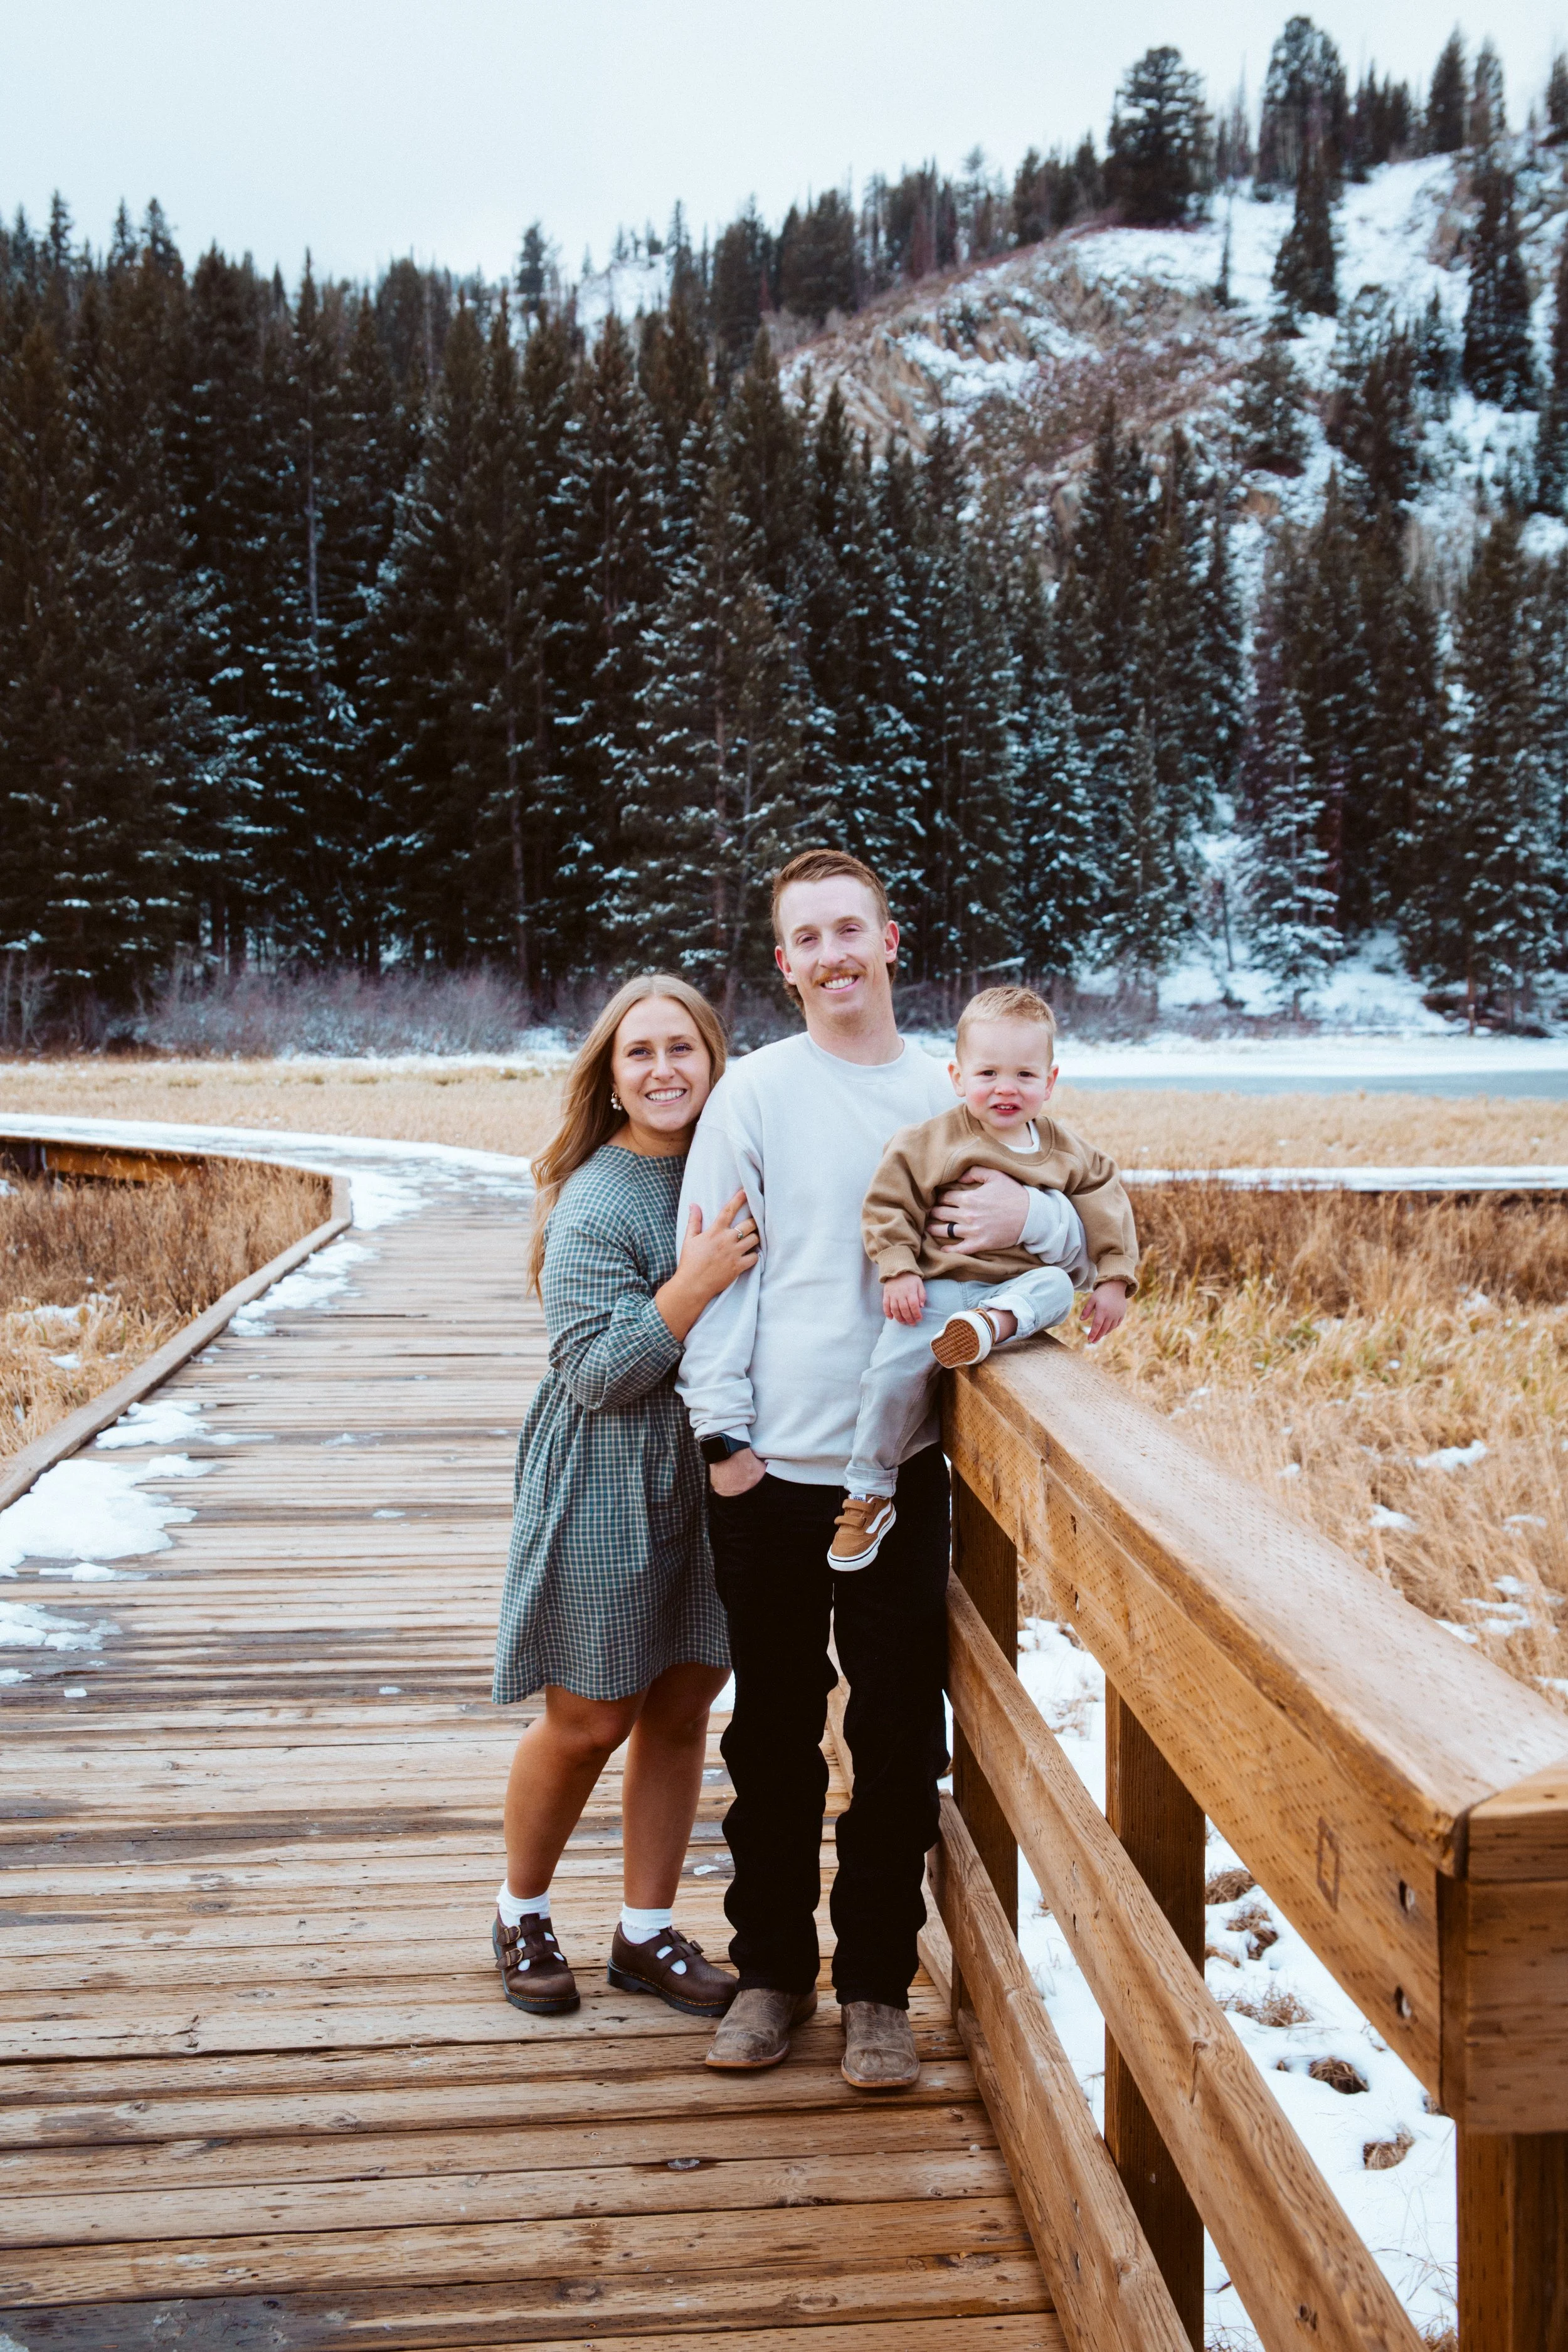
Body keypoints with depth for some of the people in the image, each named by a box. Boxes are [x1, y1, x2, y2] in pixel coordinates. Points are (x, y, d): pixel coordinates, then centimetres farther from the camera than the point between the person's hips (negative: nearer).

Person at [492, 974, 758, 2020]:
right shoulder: (594, 1206, -17)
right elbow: (598, 1373, -20)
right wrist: (696, 1280, -29)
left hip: (718, 1476, 6)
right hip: (610, 1490, -6)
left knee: (681, 1709, 12)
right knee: (588, 1721, 6)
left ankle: (647, 1930, 28)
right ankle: (522, 1913, 31)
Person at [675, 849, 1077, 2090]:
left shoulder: (952, 1094, 6)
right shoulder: (755, 1092, 0)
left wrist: (1031, 1213, -15)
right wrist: (723, 1429, -8)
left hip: (905, 1463, 1)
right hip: (773, 1469, -1)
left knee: (901, 1735, 7)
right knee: (775, 1731, 10)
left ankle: (877, 1985, 23)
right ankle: (773, 1970, 27)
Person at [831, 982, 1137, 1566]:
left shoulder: (1064, 1151, 7)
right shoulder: (930, 1144, -4)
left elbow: (1107, 1205, 12)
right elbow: (889, 1205, -3)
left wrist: (1113, 1279, 4)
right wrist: (898, 1270, -13)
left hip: (1022, 1283, 3)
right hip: (941, 1285, -3)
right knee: (896, 1367, -17)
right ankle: (867, 1494, -3)